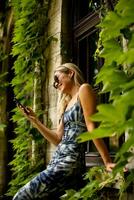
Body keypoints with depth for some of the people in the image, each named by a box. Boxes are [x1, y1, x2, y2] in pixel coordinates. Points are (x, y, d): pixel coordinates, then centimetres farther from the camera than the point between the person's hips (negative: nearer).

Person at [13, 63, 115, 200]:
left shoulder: (84, 89, -2)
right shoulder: (67, 104, 22)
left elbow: (91, 127, -12)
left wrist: (107, 162, -17)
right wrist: (34, 120, 18)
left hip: (71, 160, -8)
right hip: (57, 160, 8)